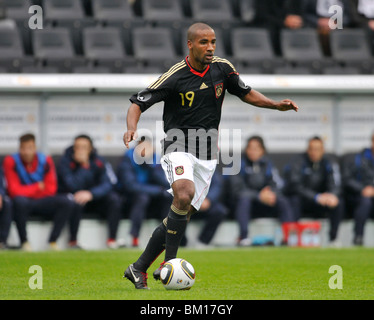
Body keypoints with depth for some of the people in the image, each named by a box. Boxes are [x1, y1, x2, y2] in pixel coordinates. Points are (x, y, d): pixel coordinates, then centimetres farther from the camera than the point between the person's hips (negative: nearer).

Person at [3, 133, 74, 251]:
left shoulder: (46, 161, -3)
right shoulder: (11, 161, -11)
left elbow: (51, 189, -3)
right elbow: (14, 191, -16)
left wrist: (28, 191, -9)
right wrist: (38, 187, -13)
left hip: (40, 202, 3)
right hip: (22, 203, -3)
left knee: (65, 202, -21)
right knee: (20, 200, -39)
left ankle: (52, 241, -14)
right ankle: (24, 241, -24)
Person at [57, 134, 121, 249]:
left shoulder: (98, 161, -4)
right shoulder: (65, 161, -12)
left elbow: (108, 184, -15)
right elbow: (74, 186, -24)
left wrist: (91, 194, -31)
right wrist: (84, 165, -30)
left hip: (94, 199, 3)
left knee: (114, 198, -23)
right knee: (76, 201, -37)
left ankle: (112, 240, -23)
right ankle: (73, 241, -27)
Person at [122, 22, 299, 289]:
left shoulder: (222, 69, 0)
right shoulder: (175, 76, -13)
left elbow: (246, 94, 16)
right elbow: (138, 103, -8)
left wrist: (277, 105, 3)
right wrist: (132, 128, -27)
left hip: (207, 156, 5)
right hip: (179, 148, -5)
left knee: (182, 216, 2)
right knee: (184, 194, -32)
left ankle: (139, 269, 14)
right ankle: (169, 264, -23)